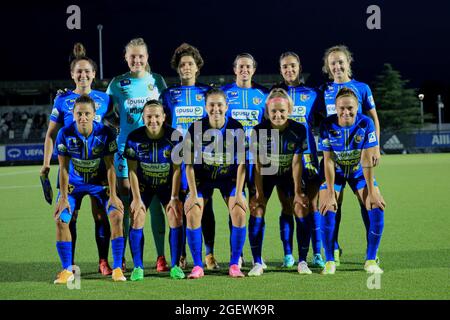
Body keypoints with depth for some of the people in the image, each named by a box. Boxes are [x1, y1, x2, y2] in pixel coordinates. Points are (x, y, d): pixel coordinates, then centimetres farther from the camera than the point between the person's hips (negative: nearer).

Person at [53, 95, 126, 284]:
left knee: (116, 215, -19)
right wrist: (63, 197, -15)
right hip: (74, 183, 1)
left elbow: (110, 166, -14)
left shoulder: (105, 133, -20)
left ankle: (117, 268, -7)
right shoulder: (65, 134, -19)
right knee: (60, 220, -15)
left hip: (100, 182, 0)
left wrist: (113, 195, -17)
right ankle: (67, 270, 0)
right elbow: (64, 168, -12)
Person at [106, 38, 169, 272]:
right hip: (126, 149, -1)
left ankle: (161, 257, 8)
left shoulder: (157, 81, 7)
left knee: (155, 203, 1)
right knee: (124, 204, 2)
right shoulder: (118, 83, 3)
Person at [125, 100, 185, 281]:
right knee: (137, 220, -12)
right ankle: (138, 267, -2)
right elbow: (132, 170, -14)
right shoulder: (134, 138, -19)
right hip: (143, 185, 0)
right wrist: (137, 198, -17)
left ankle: (175, 266, -1)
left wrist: (174, 197, -16)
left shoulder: (174, 136, -19)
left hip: (167, 184, 0)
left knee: (176, 219, -12)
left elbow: (177, 169, -14)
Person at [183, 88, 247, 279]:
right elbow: (189, 164, -11)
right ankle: (197, 266, -4)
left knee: (239, 213, -17)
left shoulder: (236, 129, -15)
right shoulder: (196, 129, -16)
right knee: (192, 214, -16)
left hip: (229, 177, 0)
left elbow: (241, 163, -11)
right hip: (202, 177, 0)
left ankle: (234, 265, -4)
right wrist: (193, 194, -15)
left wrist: (238, 193, -16)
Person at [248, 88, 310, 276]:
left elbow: (296, 163, -17)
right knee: (257, 210, -15)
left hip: (288, 174, 1)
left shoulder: (299, 130, -20)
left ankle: (302, 261, 0)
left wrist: (298, 192, -17)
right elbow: (258, 165, -19)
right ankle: (257, 263, -7)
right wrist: (259, 193, -21)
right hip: (265, 174, -1)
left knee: (301, 209, -12)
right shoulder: (259, 131, -22)